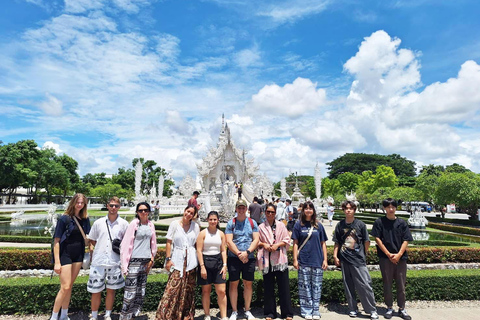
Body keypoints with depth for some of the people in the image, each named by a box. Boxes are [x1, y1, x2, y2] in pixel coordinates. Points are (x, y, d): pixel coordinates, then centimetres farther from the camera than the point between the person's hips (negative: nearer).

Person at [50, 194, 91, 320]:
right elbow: (56, 240, -11)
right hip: (65, 254, -4)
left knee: (69, 286, 12)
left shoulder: (85, 219, 4)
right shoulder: (64, 218, -11)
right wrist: (57, 262, -13)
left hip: (78, 255, 5)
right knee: (65, 287, -5)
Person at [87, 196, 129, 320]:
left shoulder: (123, 223, 0)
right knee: (96, 291, 8)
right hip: (98, 262, 1)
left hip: (115, 262, 0)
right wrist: (92, 256, 1)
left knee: (111, 290, 11)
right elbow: (92, 241, 11)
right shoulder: (98, 222, 3)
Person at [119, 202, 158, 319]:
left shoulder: (151, 225, 8)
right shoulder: (134, 224, -6)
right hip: (134, 261, -5)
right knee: (130, 291, -4)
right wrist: (125, 264, -11)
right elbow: (126, 243, -8)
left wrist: (151, 259, 9)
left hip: (145, 261, 5)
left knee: (141, 292, 11)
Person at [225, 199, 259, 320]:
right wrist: (239, 254, -14)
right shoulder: (231, 223, 1)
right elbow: (229, 242, -6)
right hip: (233, 258, -1)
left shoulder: (252, 222, 6)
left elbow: (256, 240, 0)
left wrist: (247, 252, -13)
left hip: (249, 258, 2)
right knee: (233, 284, 3)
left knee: (248, 284, 9)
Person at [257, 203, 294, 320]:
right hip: (266, 259, 1)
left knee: (284, 286, 2)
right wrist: (263, 244, -9)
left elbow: (287, 240, 3)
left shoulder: (281, 225, 5)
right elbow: (257, 242, 10)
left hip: (280, 258, 0)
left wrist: (277, 245, -11)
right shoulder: (261, 227, 6)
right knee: (268, 287, 7)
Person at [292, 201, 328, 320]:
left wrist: (325, 259, 4)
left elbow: (323, 244, 10)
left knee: (316, 286, 7)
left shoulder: (319, 226, 7)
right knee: (304, 286, 4)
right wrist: (295, 259, -3)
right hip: (303, 261, -1)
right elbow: (295, 243, 2)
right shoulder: (299, 225, 2)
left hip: (317, 261, 2)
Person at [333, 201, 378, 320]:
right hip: (344, 260, 3)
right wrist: (335, 256, 2)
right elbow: (337, 243, 9)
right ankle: (353, 309, 24)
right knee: (348, 286, 10)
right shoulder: (340, 225, 4)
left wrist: (362, 254, 8)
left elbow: (367, 242, 4)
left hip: (359, 260, -2)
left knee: (365, 285, -1)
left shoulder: (360, 224, -2)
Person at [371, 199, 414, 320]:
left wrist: (398, 255, -11)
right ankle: (389, 308, 21)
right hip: (385, 258, -1)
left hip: (400, 258, 2)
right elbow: (377, 239, -4)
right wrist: (389, 254, -10)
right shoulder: (379, 222, -1)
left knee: (401, 285, 9)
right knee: (387, 285, 7)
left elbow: (406, 240, 1)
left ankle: (401, 309, 23)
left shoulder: (402, 223, 4)